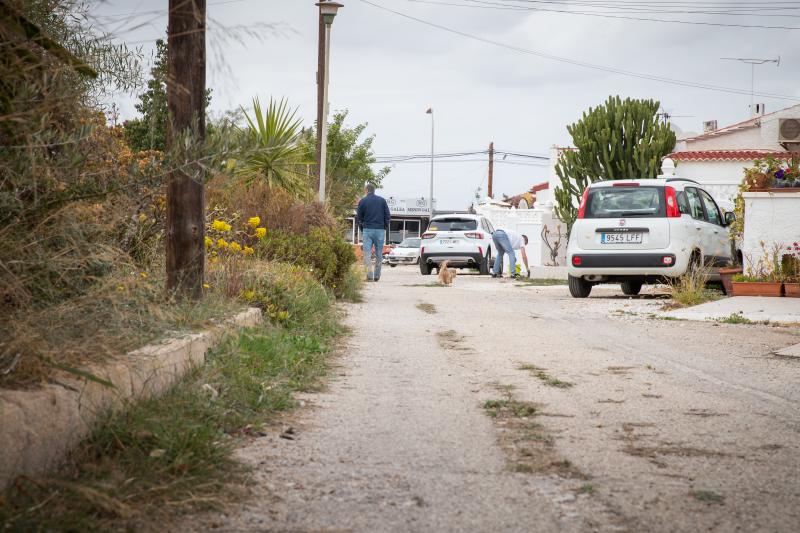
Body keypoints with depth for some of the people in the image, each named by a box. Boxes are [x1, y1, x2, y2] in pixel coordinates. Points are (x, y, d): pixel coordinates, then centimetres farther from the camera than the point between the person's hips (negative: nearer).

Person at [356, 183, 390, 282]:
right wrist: (385, 228, 14)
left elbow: (358, 218, 4)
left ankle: (369, 275, -12)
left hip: (367, 230, -1)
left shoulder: (362, 201, 3)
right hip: (380, 230, 1)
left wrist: (362, 229, 16)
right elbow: (387, 216, 5)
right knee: (379, 254, 8)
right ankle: (377, 276, 9)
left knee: (367, 253, -1)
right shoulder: (382, 200, 7)